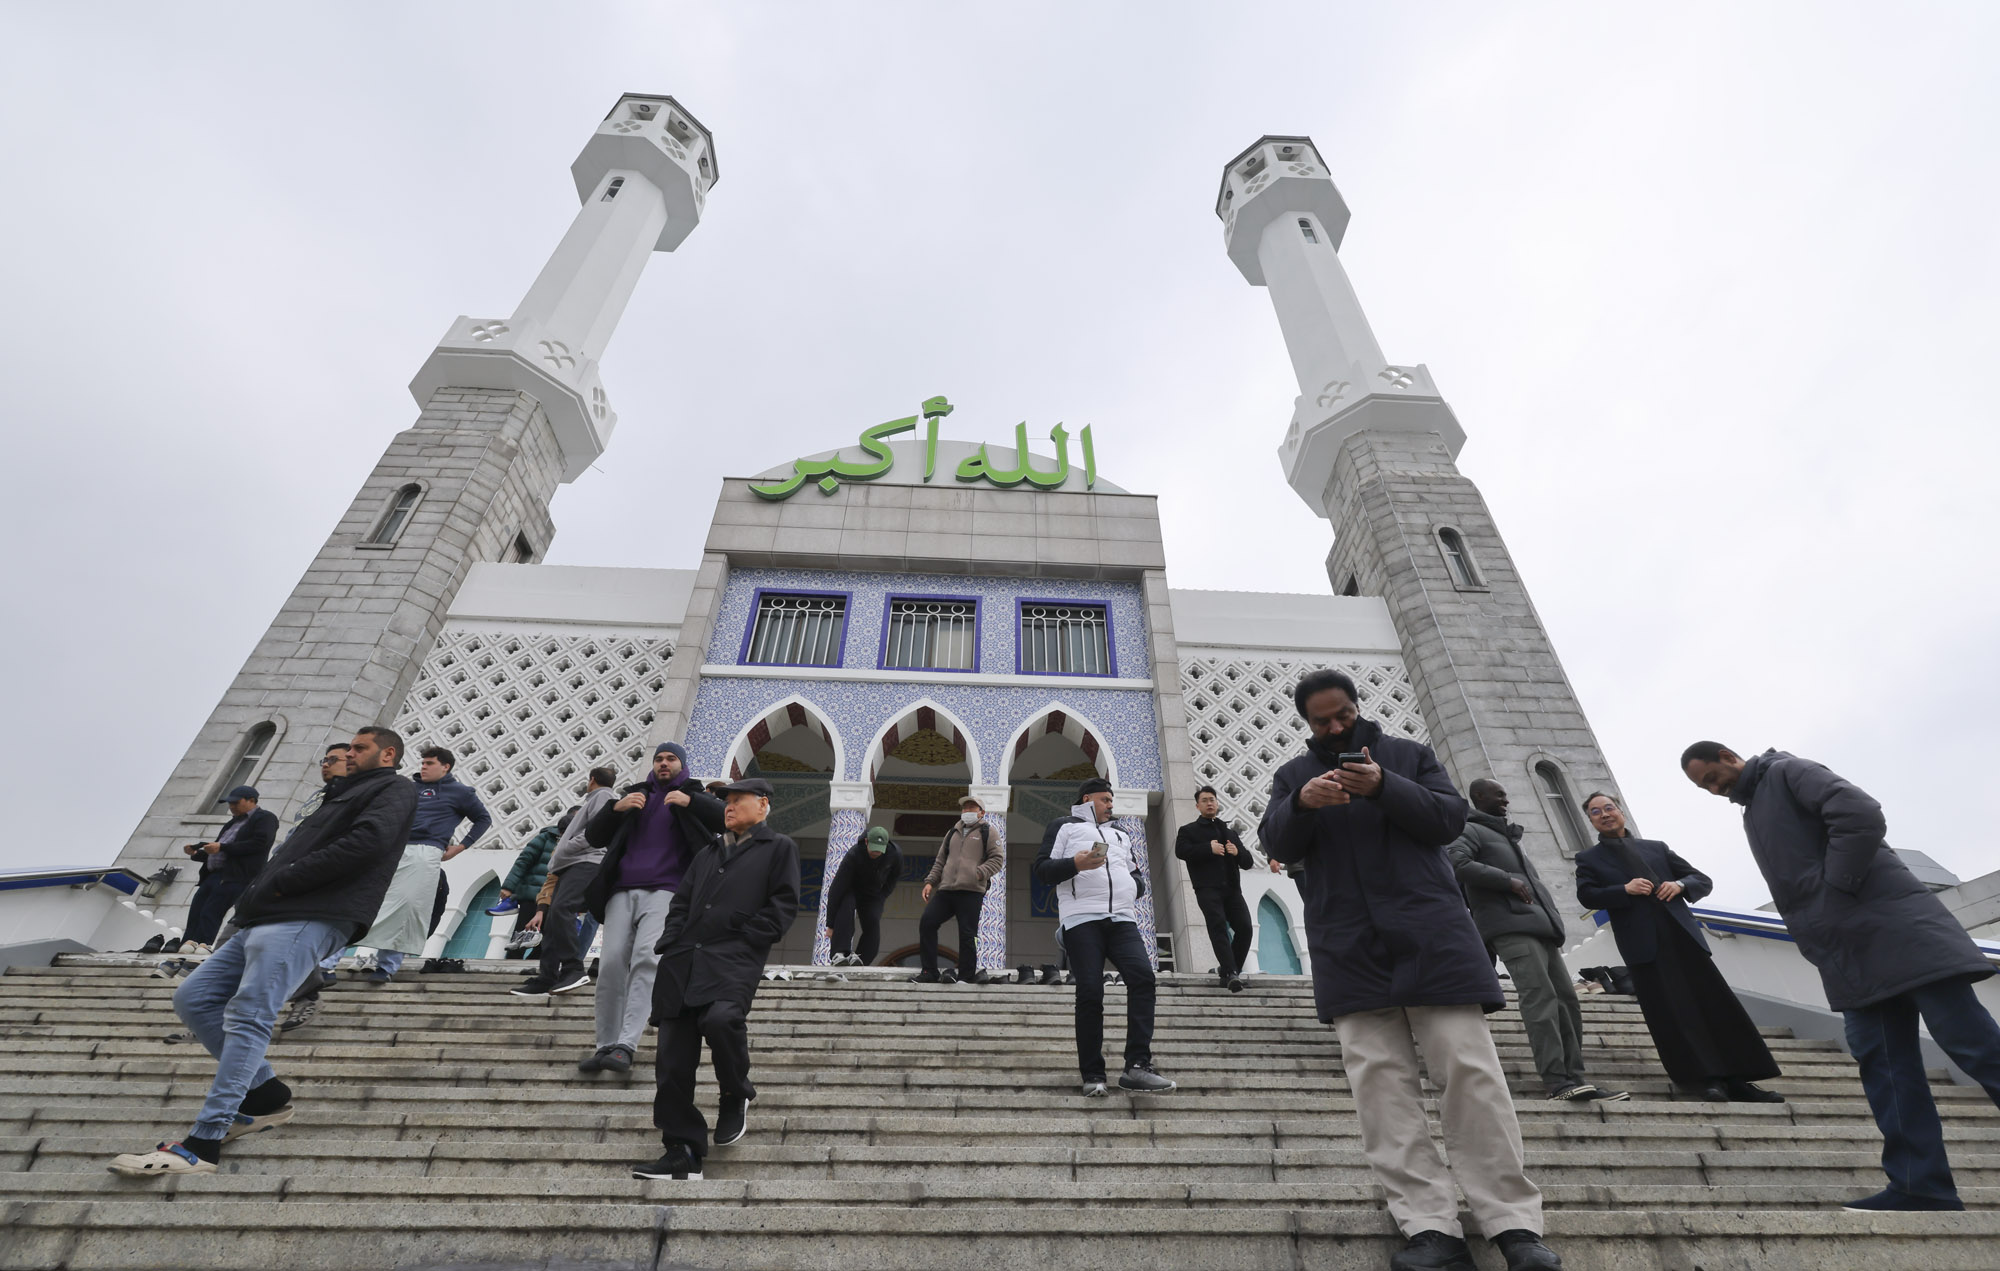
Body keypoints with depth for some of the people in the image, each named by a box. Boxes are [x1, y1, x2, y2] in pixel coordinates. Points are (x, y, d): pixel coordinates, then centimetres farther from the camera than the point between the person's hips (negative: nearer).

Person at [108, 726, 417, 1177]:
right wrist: (258, 893, 6)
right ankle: (265, 1093, 10)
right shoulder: (347, 794, 31)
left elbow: (367, 841, -17)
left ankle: (202, 1144, -14)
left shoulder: (395, 790, 2)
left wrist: (282, 880, -10)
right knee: (192, 997, 8)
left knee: (247, 1017, -15)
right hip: (268, 918, 10)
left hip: (307, 920, -10)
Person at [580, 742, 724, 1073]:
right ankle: (605, 1047, 4)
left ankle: (626, 1046, -25)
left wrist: (690, 802, -11)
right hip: (622, 892, 3)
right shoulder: (636, 796, 26)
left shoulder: (695, 797, 18)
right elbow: (593, 836, 20)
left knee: (647, 959, -21)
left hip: (664, 892, -3)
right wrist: (615, 808, 1)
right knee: (611, 965, -7)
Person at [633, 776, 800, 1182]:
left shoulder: (779, 848, 10)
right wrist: (669, 944, 8)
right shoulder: (707, 854, 28)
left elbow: (783, 905, 0)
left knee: (720, 1018, -31)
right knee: (672, 1061, 1)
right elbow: (681, 903, 25)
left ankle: (736, 1095, -1)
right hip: (683, 962, 6)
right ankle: (682, 1155, 12)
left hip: (734, 960, -6)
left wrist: (746, 940, -9)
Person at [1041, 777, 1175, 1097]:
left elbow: (1138, 877, 32)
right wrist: (1076, 863, -11)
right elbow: (1043, 869, 6)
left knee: (1144, 977, -17)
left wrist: (1134, 884, 8)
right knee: (1090, 992, -11)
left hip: (1122, 919, 4)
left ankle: (1137, 1067, -18)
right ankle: (1093, 1076, -2)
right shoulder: (1067, 828, 16)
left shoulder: (1121, 835, 32)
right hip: (1081, 919, -4)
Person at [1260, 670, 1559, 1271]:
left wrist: (1385, 787, -16)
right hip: (1348, 948, 1)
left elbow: (1451, 818, 0)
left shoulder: (1407, 753, 12)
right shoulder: (1294, 774, 14)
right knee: (1380, 1082, -4)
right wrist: (1303, 804, -20)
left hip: (1430, 935, -1)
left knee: (1470, 1069, -3)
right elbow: (1276, 844, 2)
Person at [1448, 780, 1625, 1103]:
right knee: (1541, 997, -19)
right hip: (1511, 927, -10)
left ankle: (1574, 1078, 4)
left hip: (1538, 927, 10)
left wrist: (1553, 919, 18)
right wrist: (1507, 879, -17)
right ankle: (1557, 1082, -24)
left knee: (1566, 999, 3)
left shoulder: (1507, 837, 31)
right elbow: (1457, 862, -18)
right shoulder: (1470, 831, 2)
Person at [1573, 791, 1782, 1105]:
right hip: (1643, 944, -3)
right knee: (1671, 1014, -4)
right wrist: (1624, 890, -16)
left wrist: (1680, 884, -4)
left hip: (1683, 935, 3)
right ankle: (1702, 1079, 2)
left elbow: (1703, 881, 18)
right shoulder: (1588, 858, 11)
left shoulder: (1657, 848, 18)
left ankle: (1737, 1081, 8)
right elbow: (1587, 896, -3)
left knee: (1717, 1007, 1)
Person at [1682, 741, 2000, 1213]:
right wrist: (1816, 940, 8)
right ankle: (1922, 1186, 3)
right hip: (1850, 952, 9)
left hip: (1889, 926, -9)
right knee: (1882, 1062, 3)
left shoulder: (1788, 772, -2)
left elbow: (1862, 816, -17)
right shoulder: (1752, 813, 23)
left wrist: (1836, 888, -15)